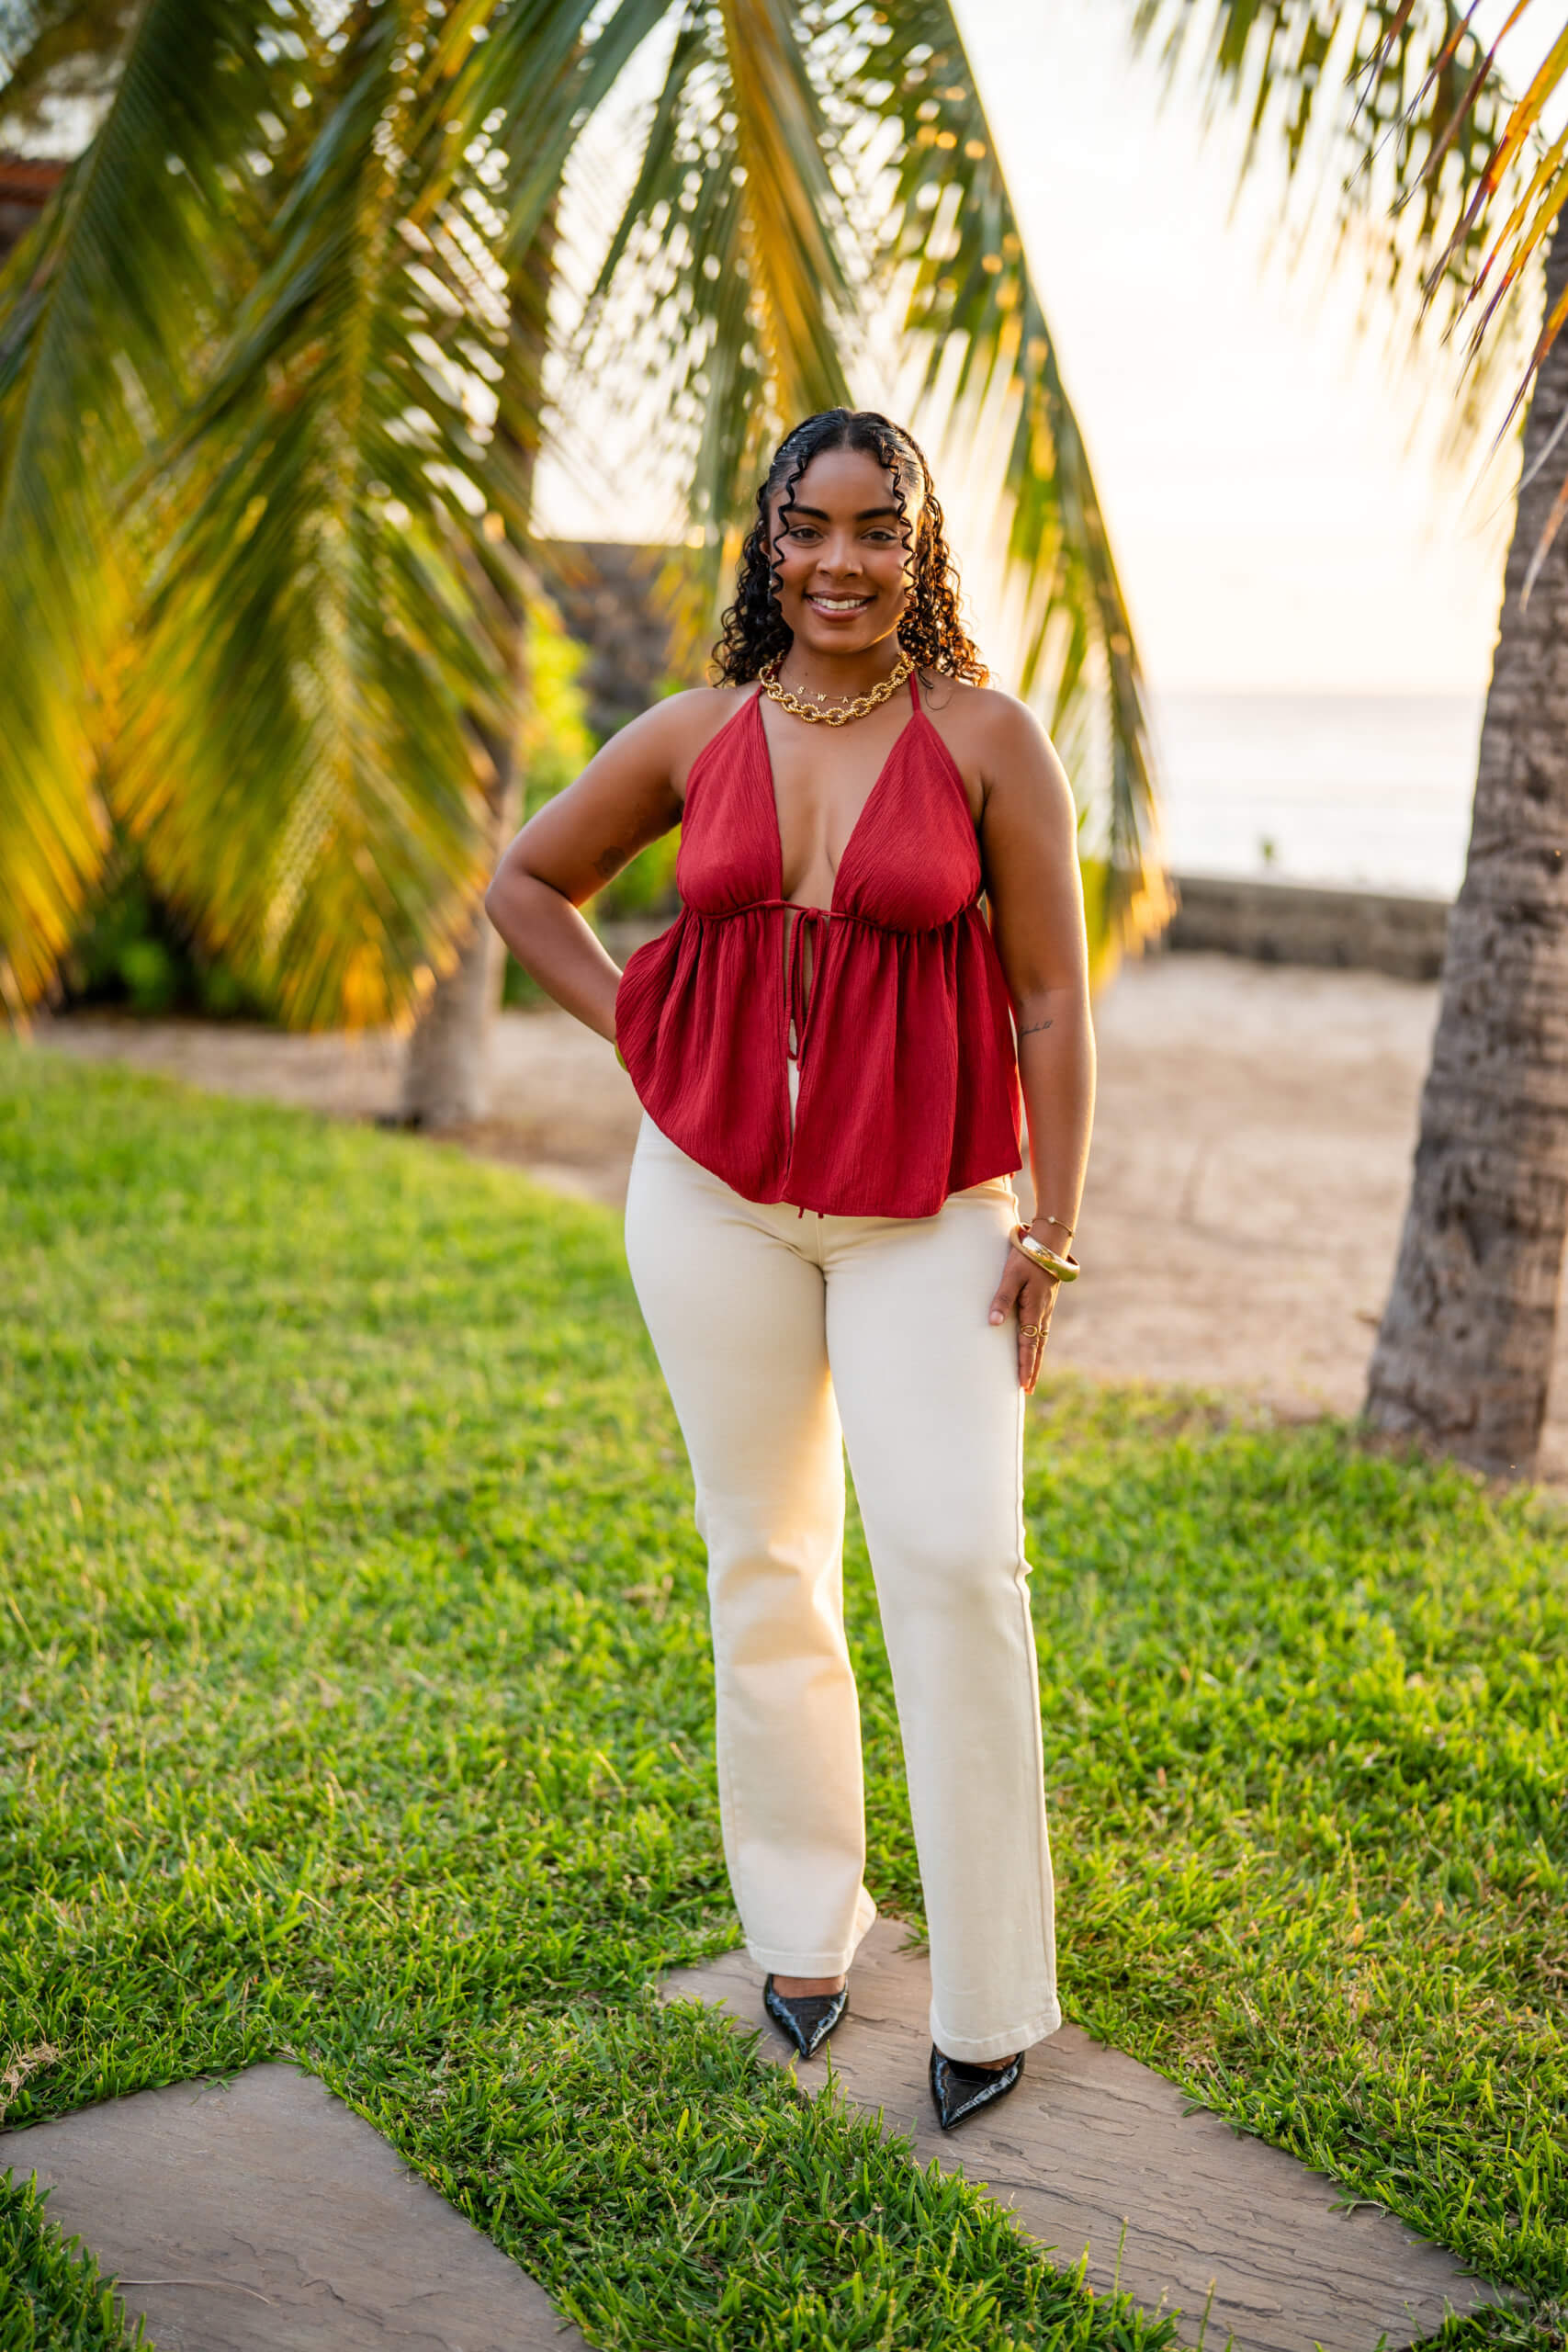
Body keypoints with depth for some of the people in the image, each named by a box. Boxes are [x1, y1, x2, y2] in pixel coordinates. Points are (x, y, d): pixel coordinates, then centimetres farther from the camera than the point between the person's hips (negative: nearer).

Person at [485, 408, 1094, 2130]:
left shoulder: (987, 740, -4)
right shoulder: (695, 736, 4)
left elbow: (1052, 1002, -4)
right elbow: (524, 883, 17)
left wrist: (1050, 1231, -7)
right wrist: (636, 1030, 4)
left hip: (926, 1208, -3)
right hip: (715, 1186, 3)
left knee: (956, 1556, -11)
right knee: (764, 1556, 11)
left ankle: (991, 1989, 5)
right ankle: (804, 1923, 28)